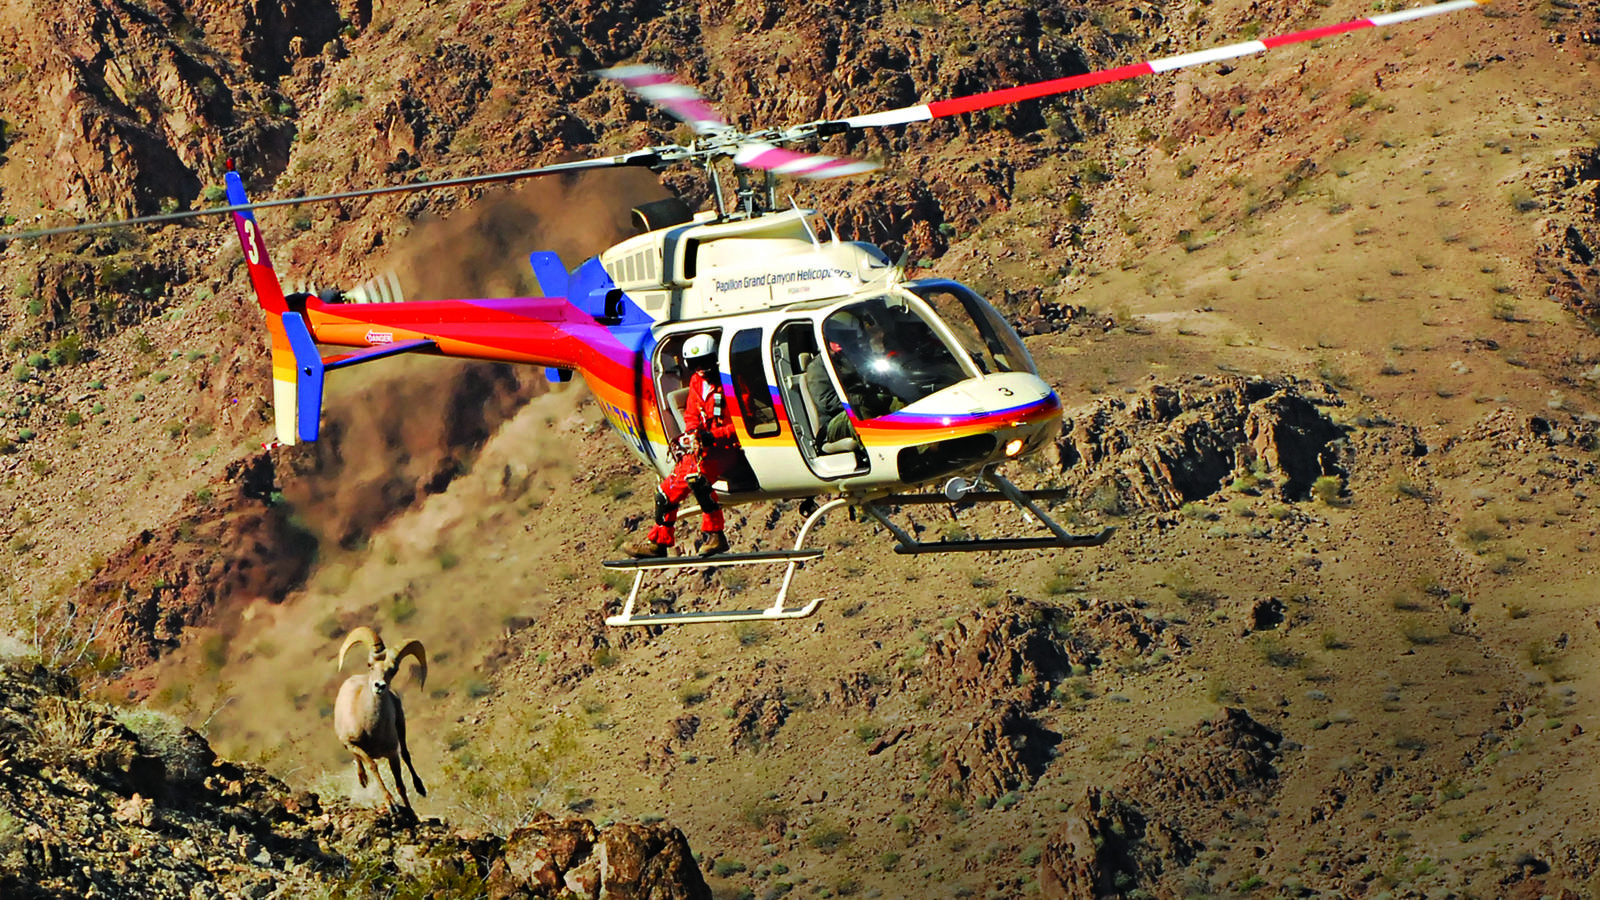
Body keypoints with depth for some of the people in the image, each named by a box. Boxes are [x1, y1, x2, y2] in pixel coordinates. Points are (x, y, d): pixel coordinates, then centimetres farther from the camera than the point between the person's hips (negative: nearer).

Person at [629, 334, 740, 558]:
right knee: (669, 489, 5)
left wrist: (711, 436, -25)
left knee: (696, 473, -35)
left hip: (727, 447, -8)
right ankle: (658, 541, 22)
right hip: (701, 448, 8)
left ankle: (714, 534, -31)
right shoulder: (696, 382, 11)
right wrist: (692, 434, -6)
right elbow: (691, 416, 16)